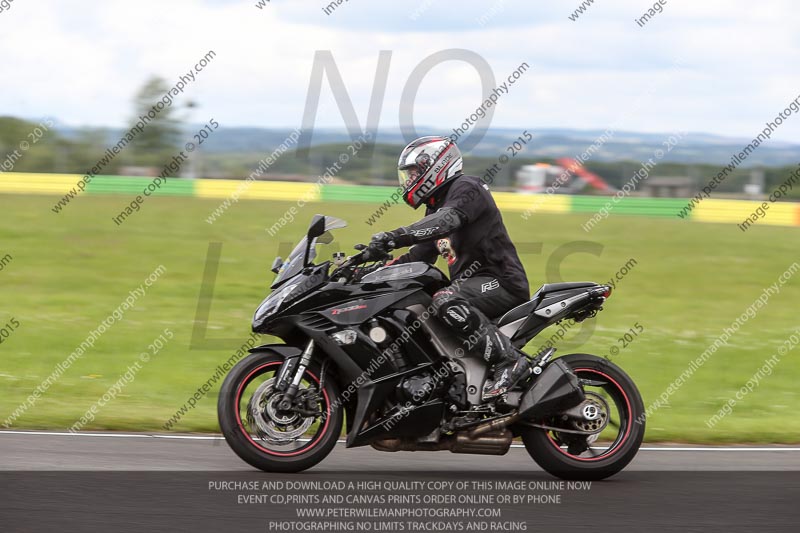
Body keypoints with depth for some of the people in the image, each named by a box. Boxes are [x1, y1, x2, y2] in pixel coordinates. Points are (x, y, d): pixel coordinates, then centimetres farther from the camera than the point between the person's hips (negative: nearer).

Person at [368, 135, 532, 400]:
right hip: (471, 283, 10)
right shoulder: (436, 206, 21)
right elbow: (420, 254, 23)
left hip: (499, 281, -10)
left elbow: (447, 220, -30)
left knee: (445, 302, -35)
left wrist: (395, 237, -39)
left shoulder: (466, 188, -10)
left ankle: (509, 359, -32)